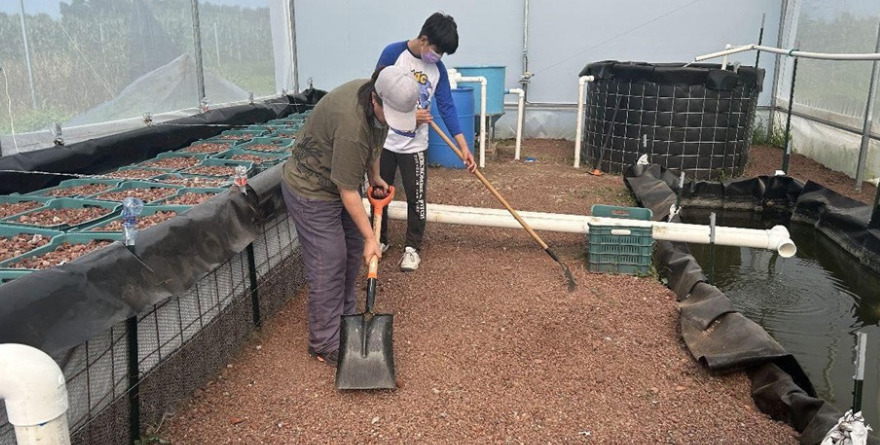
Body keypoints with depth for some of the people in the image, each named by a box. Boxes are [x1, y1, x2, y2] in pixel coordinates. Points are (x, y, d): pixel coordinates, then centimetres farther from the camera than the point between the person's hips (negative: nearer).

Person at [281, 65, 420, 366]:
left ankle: (344, 319, 31)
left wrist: (374, 177, 18)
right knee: (329, 265, -6)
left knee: (352, 253, 14)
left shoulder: (379, 99, -9)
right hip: (311, 191, -9)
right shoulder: (351, 125, -37)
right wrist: (370, 237, -22)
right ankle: (325, 346, 7)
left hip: (339, 182, 9)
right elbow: (348, 192, -29)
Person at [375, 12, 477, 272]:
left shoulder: (438, 69, -2)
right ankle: (379, 240, 33)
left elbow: (447, 108, -4)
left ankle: (412, 247, 20)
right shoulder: (393, 53, -12)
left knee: (416, 198, 3)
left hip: (414, 144, 2)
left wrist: (464, 147, -10)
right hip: (384, 140, -1)